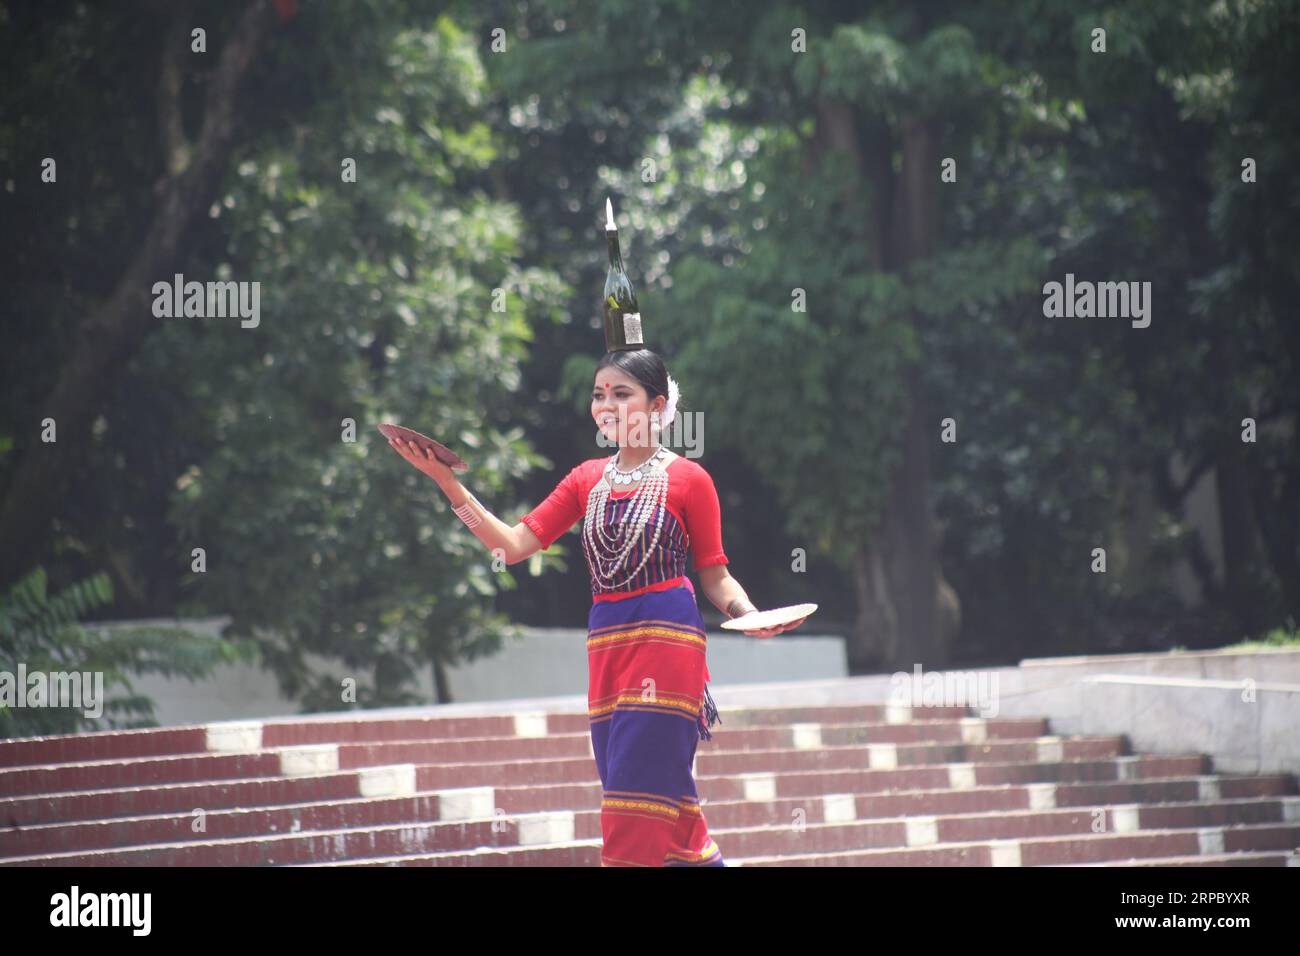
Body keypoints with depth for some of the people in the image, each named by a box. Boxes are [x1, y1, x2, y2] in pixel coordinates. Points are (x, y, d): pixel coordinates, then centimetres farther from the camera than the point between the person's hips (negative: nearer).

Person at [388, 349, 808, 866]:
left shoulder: (687, 479, -2)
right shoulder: (588, 479, 11)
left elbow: (714, 574, 2)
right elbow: (513, 545, 6)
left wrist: (751, 617, -18)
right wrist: (448, 483, -3)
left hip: (667, 639, -5)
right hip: (606, 644, 6)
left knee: (642, 789, -10)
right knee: (665, 793, 8)